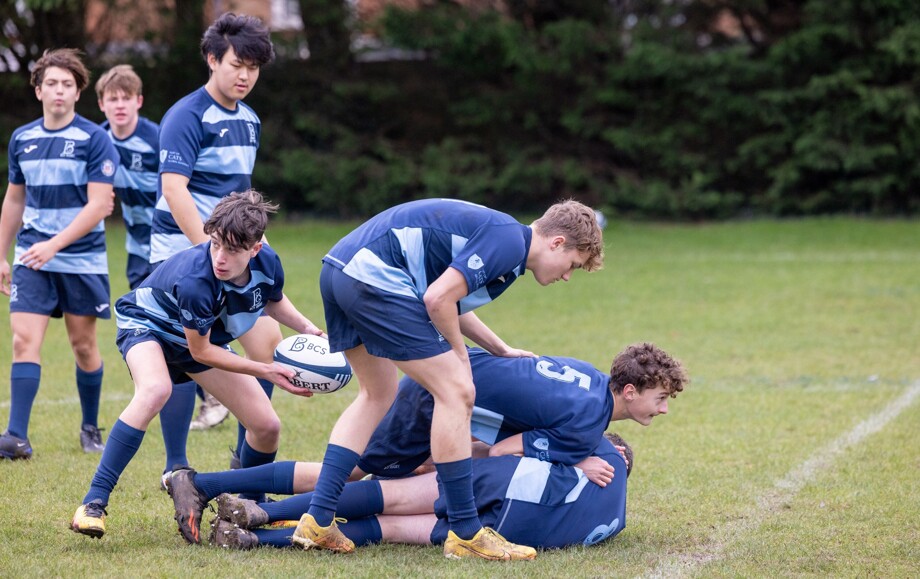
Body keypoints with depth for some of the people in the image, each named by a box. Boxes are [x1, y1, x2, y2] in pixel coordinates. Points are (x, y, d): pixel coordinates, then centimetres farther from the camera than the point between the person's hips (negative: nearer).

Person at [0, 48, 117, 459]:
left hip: (83, 261, -3)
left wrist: (54, 244, -22)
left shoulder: (94, 139, -7)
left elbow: (98, 204, -13)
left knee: (83, 345, 7)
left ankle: (90, 428, 25)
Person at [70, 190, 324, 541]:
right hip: (147, 324, -6)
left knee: (267, 427, 0)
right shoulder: (195, 280, -40)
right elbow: (200, 352, -27)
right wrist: (266, 371, -27)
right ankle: (94, 503, -37)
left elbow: (275, 301, 5)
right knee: (155, 391, -41)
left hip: (206, 337, 7)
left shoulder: (267, 263, -22)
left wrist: (309, 331, -13)